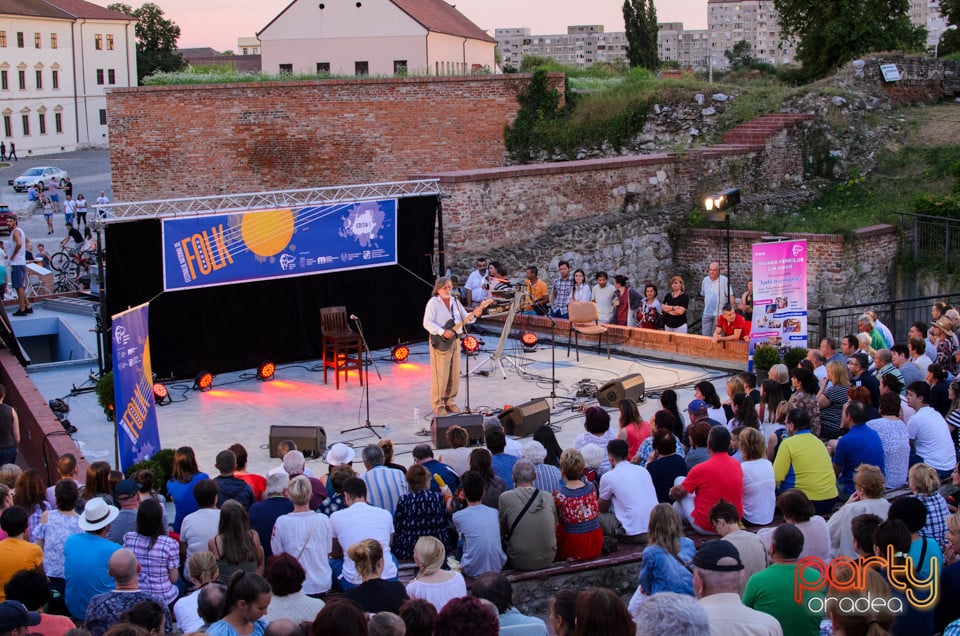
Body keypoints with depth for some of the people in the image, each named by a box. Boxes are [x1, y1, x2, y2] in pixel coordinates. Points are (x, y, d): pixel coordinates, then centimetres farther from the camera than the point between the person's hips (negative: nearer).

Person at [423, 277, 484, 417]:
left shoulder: (455, 302, 12)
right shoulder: (433, 303, -8)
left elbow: (465, 318, 12)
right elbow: (427, 323, -16)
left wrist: (474, 314, -8)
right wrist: (443, 332, -26)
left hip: (455, 341, 7)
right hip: (440, 342, -7)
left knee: (454, 375, 10)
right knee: (441, 375, -5)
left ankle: (449, 402, 21)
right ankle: (438, 405, 2)